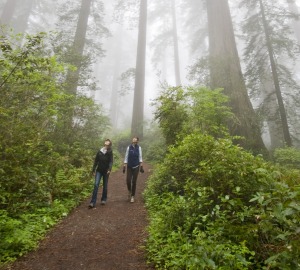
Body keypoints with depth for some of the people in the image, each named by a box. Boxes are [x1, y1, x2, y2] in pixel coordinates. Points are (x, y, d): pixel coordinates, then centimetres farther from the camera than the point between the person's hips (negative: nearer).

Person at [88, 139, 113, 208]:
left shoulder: (110, 153, -4)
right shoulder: (99, 152, 1)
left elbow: (111, 161, -13)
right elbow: (96, 161, 6)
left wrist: (109, 169, -28)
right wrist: (93, 170, 4)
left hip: (106, 171, -1)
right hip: (99, 171, 1)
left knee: (105, 186, 8)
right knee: (96, 184, -8)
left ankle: (104, 200, 27)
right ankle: (93, 202, -5)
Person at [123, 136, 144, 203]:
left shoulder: (139, 148, 0)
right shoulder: (129, 147, -1)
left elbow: (140, 157, 1)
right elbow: (126, 156, 3)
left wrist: (141, 165, -7)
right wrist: (124, 165, 0)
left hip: (136, 166, 0)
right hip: (129, 166, 0)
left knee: (134, 182, 3)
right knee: (128, 180, -5)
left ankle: (132, 196, 19)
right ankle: (129, 191, 28)